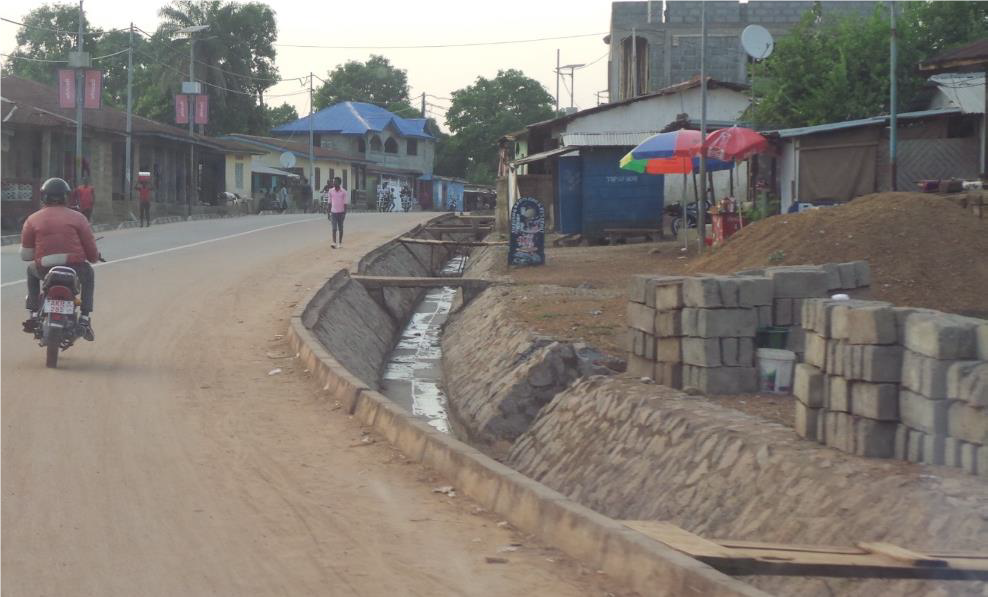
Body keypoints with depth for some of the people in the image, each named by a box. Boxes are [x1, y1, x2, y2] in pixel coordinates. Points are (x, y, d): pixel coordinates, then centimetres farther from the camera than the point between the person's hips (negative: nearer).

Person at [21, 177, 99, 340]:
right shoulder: (77, 218, 3)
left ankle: (33, 315, 26)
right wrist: (94, 257, 27)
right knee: (88, 274, 34)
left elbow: (25, 255, 5)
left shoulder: (32, 220, 5)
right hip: (74, 267, -1)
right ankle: (85, 319, 22)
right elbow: (91, 248, 3)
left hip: (44, 270, 1)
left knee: (31, 271, 37)